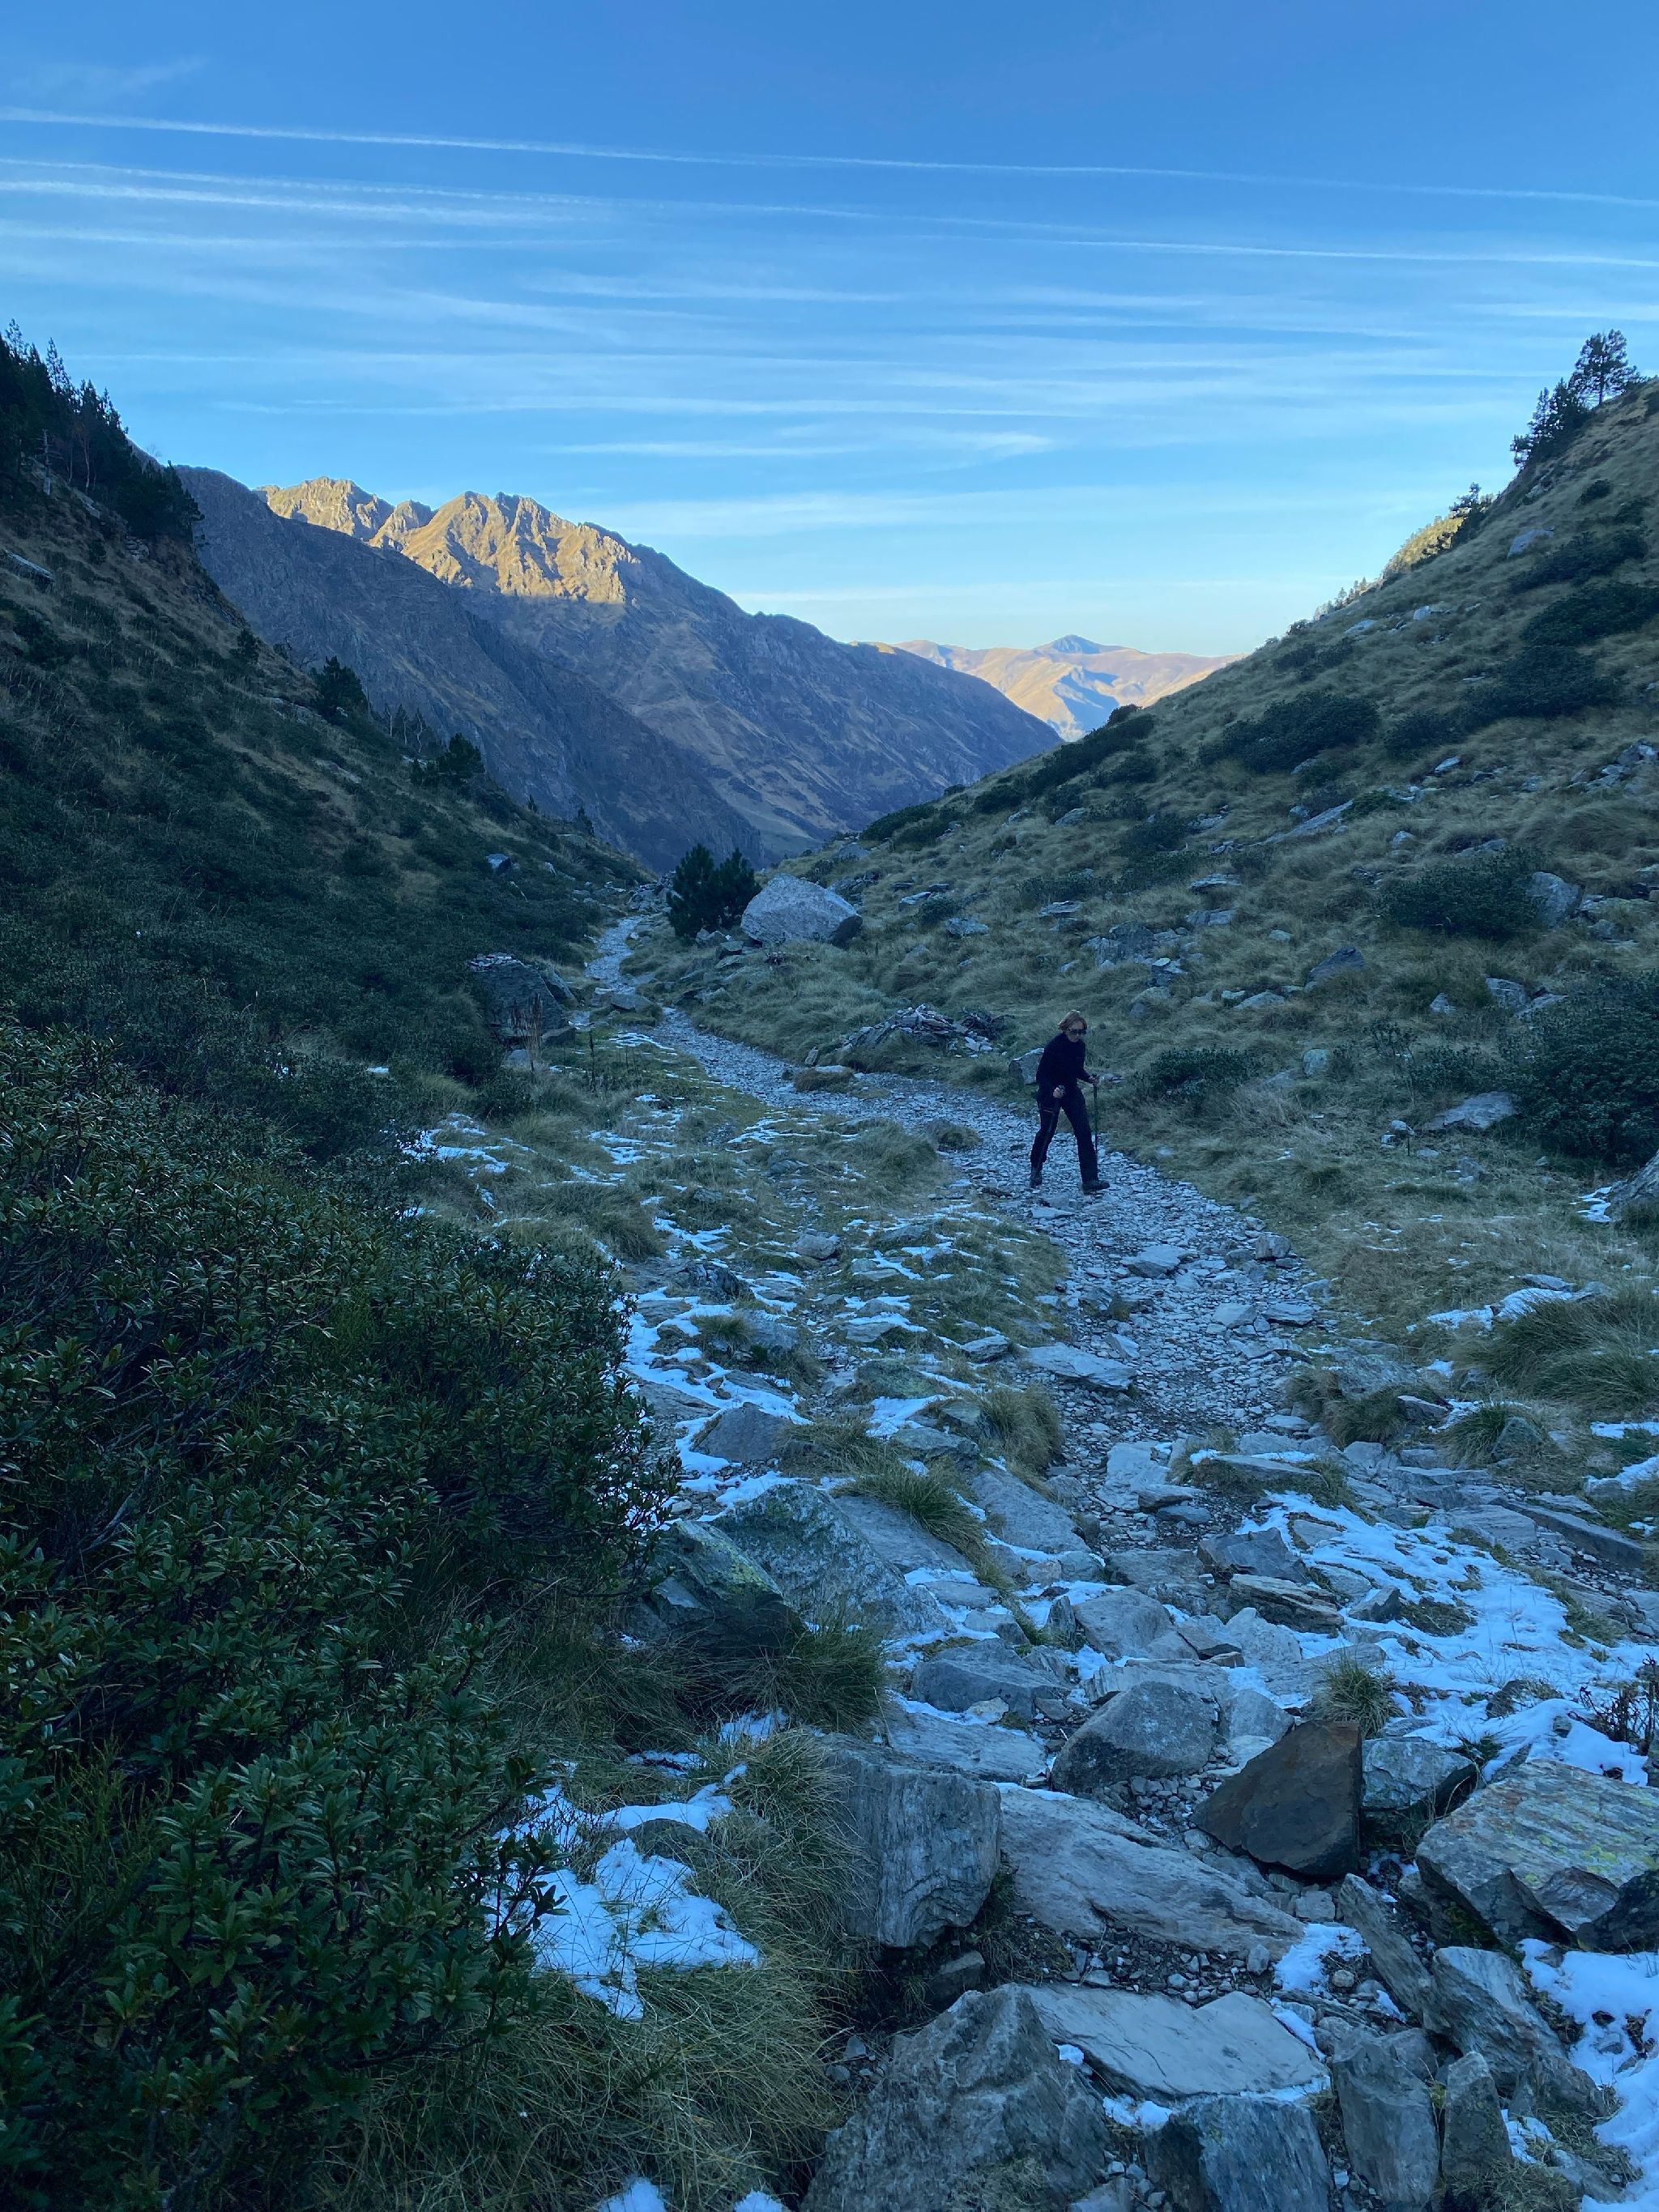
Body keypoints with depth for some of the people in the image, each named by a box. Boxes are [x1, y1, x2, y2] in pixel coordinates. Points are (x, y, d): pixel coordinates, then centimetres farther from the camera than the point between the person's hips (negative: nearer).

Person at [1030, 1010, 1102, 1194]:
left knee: (1084, 1132, -5)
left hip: (1072, 1092, 5)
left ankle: (1091, 1180, -6)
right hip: (1050, 1093, -5)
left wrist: (1090, 1078, -6)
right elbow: (1041, 1075, -18)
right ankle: (1036, 1171, 33)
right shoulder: (1054, 1046, -21)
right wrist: (1052, 1090, -34)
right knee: (1046, 1132, 7)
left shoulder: (1081, 1047, -2)